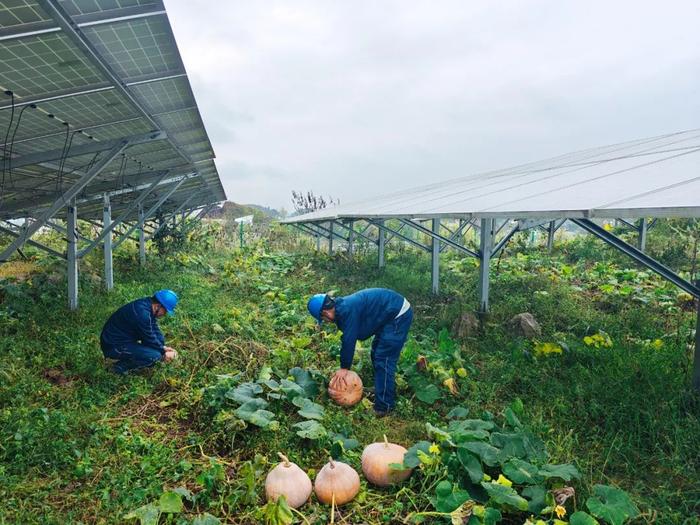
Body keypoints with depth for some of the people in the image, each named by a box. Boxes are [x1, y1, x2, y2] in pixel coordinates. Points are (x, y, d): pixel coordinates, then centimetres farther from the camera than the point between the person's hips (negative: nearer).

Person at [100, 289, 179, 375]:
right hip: (114, 347, -10)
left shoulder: (147, 305, 0)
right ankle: (121, 367, -3)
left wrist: (163, 347, -3)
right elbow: (150, 340, -19)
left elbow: (156, 330, 9)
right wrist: (163, 353, -6)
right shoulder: (142, 313, -29)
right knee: (154, 355, -22)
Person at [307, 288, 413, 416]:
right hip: (392, 314, 10)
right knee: (377, 354, 19)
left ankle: (383, 407, -1)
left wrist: (344, 368, -5)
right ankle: (380, 390, 32)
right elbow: (348, 339, 15)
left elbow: (349, 340, -17)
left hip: (399, 314, -10)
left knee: (383, 360, -7)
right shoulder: (343, 306, 7)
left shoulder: (347, 311, -23)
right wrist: (345, 365, 18)